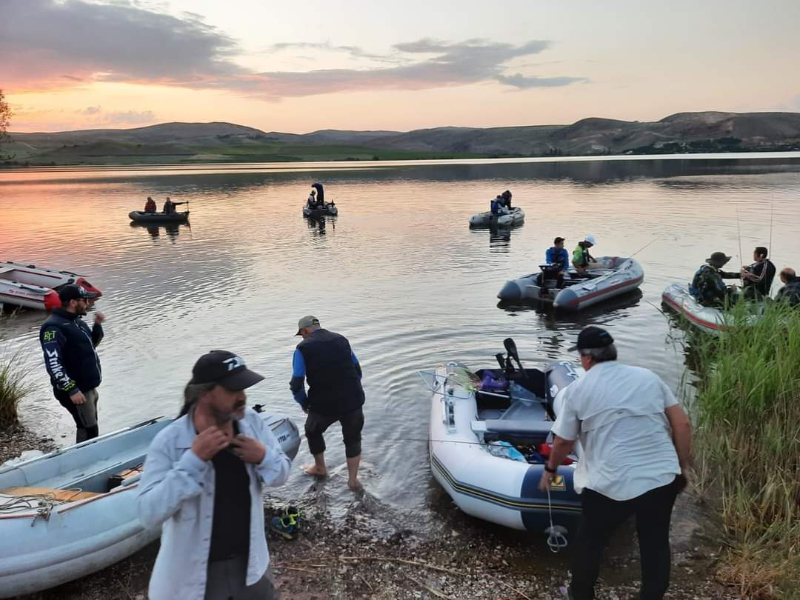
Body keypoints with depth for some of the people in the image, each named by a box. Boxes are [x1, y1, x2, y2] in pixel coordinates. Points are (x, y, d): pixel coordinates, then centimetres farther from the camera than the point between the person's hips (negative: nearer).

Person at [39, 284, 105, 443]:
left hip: (89, 387, 9)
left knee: (90, 428, 19)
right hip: (76, 390, -9)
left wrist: (97, 325, 6)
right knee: (89, 432, -5)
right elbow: (53, 364, -25)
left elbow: (91, 345, 24)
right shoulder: (54, 327, -19)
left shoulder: (76, 321, 10)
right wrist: (71, 389, -26)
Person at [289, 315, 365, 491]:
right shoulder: (341, 339, 8)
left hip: (324, 404, -2)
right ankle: (353, 480, 27)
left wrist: (304, 404, 10)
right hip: (353, 400, 3)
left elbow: (297, 384, -7)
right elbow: (357, 370, 13)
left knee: (313, 432, 28)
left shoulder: (303, 348, -4)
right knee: (353, 438, 25)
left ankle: (320, 468, 46)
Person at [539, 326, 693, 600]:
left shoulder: (578, 390, 0)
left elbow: (563, 442, 7)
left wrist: (550, 469, 24)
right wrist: (683, 466, 16)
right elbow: (682, 424, 6)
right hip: (662, 477, 3)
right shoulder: (649, 377, 9)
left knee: (590, 541, 19)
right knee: (656, 543, 19)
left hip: (611, 484, -3)